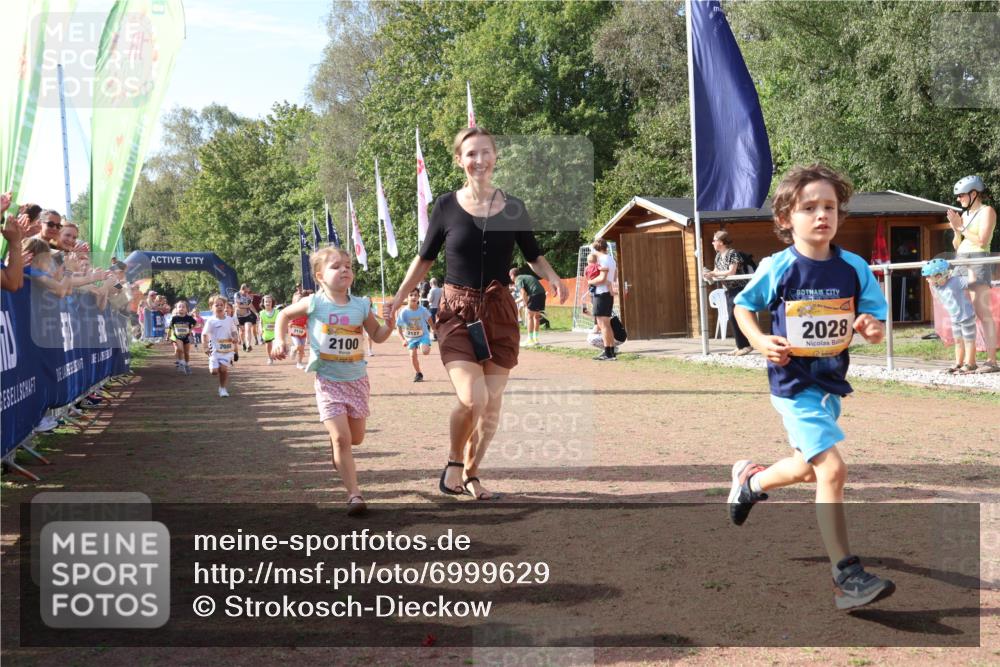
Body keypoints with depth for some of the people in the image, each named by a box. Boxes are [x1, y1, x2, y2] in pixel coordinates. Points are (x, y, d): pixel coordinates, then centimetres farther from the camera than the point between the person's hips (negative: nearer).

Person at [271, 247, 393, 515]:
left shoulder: (361, 305, -3)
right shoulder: (314, 303, -10)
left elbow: (377, 336, 9)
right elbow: (285, 315, 7)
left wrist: (390, 323, -10)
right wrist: (279, 340, -6)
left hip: (357, 379, 3)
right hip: (328, 381, -3)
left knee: (356, 437, 13)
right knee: (341, 438, -11)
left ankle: (336, 446, 50)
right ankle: (354, 493, -3)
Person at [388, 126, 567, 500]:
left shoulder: (513, 208, 3)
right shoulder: (447, 206, -1)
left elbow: (534, 256, 13)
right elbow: (424, 259, 9)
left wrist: (552, 278, -7)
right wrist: (401, 295, 5)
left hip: (500, 313, 3)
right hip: (457, 313, -2)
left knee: (492, 405, 4)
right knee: (472, 398, -19)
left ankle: (471, 475, 25)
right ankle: (454, 462, 8)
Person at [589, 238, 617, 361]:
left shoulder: (603, 260, -14)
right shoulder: (611, 259, 16)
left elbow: (602, 278, -21)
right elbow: (614, 276, 23)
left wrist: (590, 282, -7)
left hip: (602, 294, -10)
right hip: (609, 293, 10)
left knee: (602, 324, -8)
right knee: (607, 324, 15)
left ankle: (608, 353, -11)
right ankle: (611, 351, 17)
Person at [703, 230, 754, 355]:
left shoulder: (732, 253, -14)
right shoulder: (718, 256, 11)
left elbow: (731, 272, -21)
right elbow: (717, 272, 12)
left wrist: (713, 274, -21)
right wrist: (710, 275, -9)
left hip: (738, 289, -9)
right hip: (728, 290, 9)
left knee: (735, 317, -12)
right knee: (733, 318, 7)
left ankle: (746, 345, -6)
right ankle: (741, 345, 13)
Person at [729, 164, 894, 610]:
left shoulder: (854, 268, -3)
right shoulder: (779, 268, -13)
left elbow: (875, 326, 2)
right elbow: (743, 307, 1)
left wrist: (872, 328, -21)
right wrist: (760, 342, -16)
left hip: (831, 381, 6)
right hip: (794, 384, -6)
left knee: (811, 468, 22)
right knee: (832, 469, -17)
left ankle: (750, 480, 53)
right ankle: (846, 578, -10)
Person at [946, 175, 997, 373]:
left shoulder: (987, 211, -2)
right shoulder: (964, 214, 18)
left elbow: (982, 241, -13)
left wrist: (961, 227, -7)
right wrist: (956, 229, 2)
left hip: (978, 263, -8)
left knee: (982, 312, -13)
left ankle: (991, 360, -14)